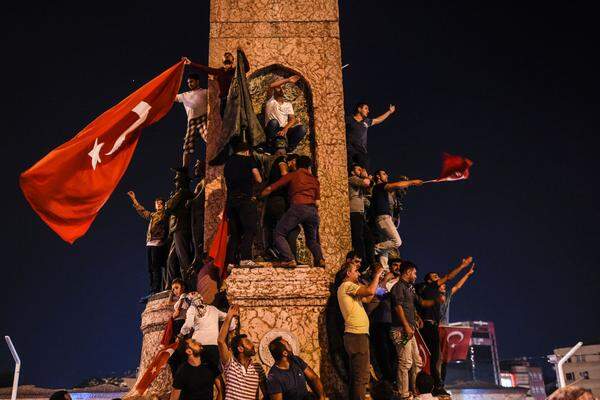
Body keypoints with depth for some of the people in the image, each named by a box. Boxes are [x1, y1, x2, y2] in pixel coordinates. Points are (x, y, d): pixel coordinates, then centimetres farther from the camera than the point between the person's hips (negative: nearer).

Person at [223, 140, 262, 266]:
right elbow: (259, 179, 3)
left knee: (234, 232, 8)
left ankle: (231, 260, 3)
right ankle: (245, 258, -20)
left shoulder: (228, 163, 19)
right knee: (249, 229, -7)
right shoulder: (248, 159, 4)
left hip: (231, 200, 6)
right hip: (246, 199, -5)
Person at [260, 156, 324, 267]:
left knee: (279, 233, 3)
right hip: (313, 210, 5)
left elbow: (270, 189, 11)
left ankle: (289, 260, -14)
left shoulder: (292, 175, 14)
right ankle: (320, 259, -1)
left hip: (298, 207, -5)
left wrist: (259, 197, 23)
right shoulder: (314, 179, 25)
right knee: (312, 239, 22)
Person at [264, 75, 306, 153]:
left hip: (284, 131, 2)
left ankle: (287, 148, -28)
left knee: (301, 128, -23)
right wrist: (288, 80, -4)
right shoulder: (271, 101, 12)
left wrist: (285, 130, -18)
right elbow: (271, 86, -8)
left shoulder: (288, 104, 20)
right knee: (273, 122, -36)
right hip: (272, 131, -2)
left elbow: (292, 119, 3)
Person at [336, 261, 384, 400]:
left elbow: (367, 298, 20)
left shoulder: (350, 288, 21)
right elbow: (371, 291, -21)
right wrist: (377, 275, -5)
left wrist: (377, 278, 19)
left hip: (357, 335, 11)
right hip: (357, 335, -11)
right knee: (361, 376, -9)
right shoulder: (347, 286, -10)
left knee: (356, 374, 16)